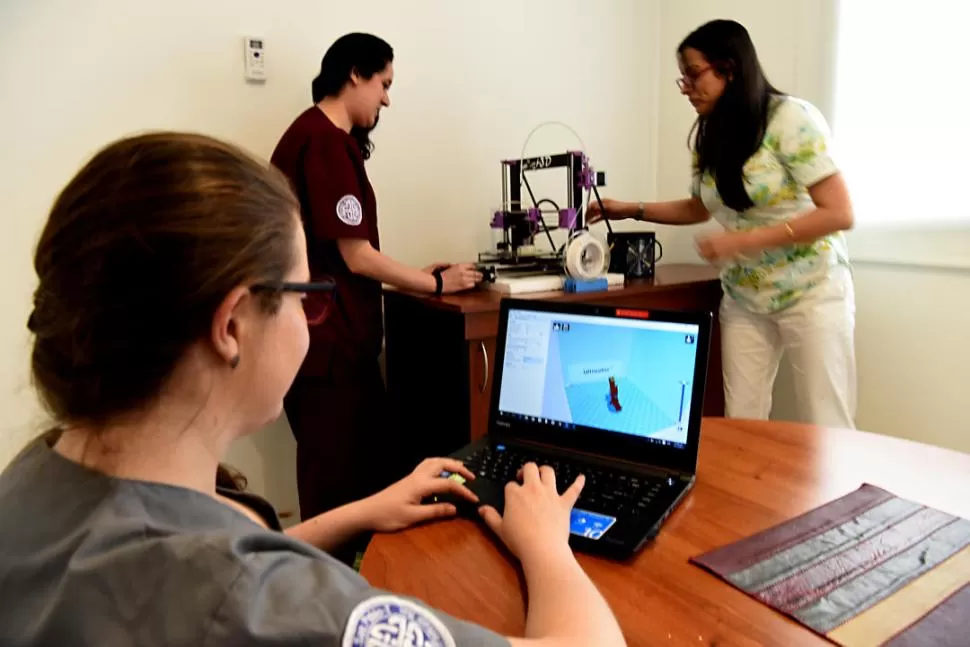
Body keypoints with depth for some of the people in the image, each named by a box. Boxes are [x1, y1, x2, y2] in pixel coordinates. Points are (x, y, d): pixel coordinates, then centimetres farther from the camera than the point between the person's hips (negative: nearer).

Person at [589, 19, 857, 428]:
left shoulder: (792, 118, -15)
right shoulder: (710, 136, 4)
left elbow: (839, 214, -17)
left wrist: (744, 241, -22)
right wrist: (632, 210, 9)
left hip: (810, 293, -5)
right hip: (744, 298, 5)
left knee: (824, 428, 1)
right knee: (741, 424, 3)